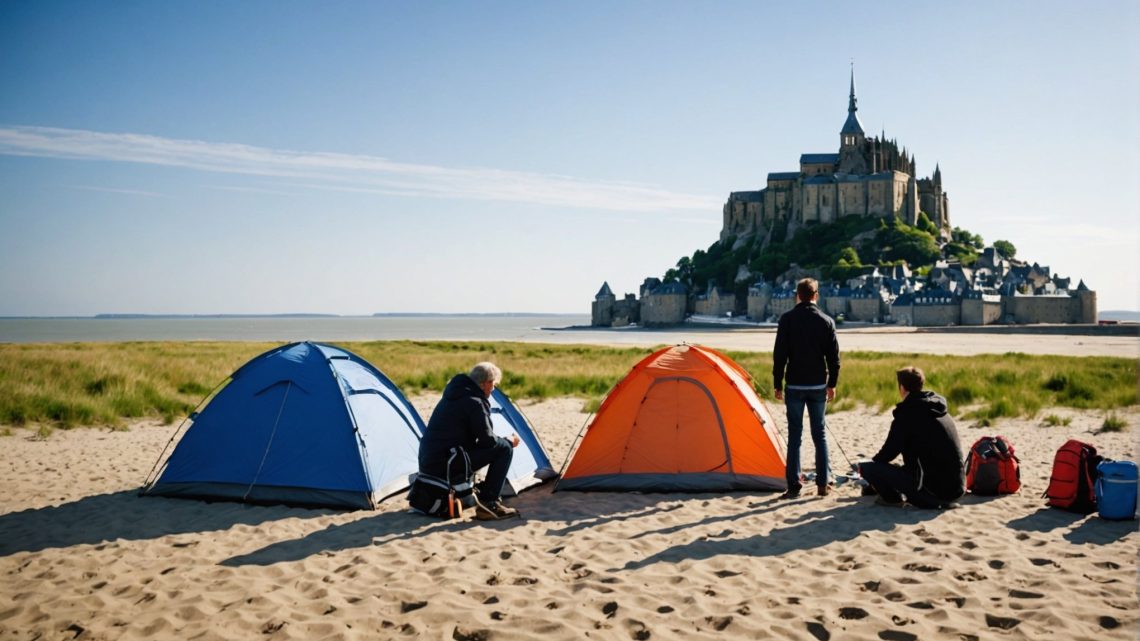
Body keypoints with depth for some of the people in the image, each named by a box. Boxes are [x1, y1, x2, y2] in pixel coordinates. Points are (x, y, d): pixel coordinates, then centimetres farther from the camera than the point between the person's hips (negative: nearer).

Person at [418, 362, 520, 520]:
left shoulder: (455, 393, 16)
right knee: (504, 449, -5)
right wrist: (510, 442, 7)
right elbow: (487, 440, -12)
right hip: (447, 464, -10)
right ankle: (489, 504, -6)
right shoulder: (474, 402, -13)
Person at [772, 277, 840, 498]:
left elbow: (779, 354, -7)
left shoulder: (787, 319, -6)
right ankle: (823, 484, 14)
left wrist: (778, 384, 0)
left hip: (794, 385, -2)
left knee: (795, 435, 3)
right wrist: (832, 384, 12)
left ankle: (794, 485, 2)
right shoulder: (826, 321, 0)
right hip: (818, 385, 2)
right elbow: (834, 357, 2)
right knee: (820, 433, 11)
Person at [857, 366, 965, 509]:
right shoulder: (941, 411, 14)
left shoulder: (907, 413, -11)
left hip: (933, 489, -8)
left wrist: (866, 466, 16)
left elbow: (890, 451, -5)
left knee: (867, 468, -7)